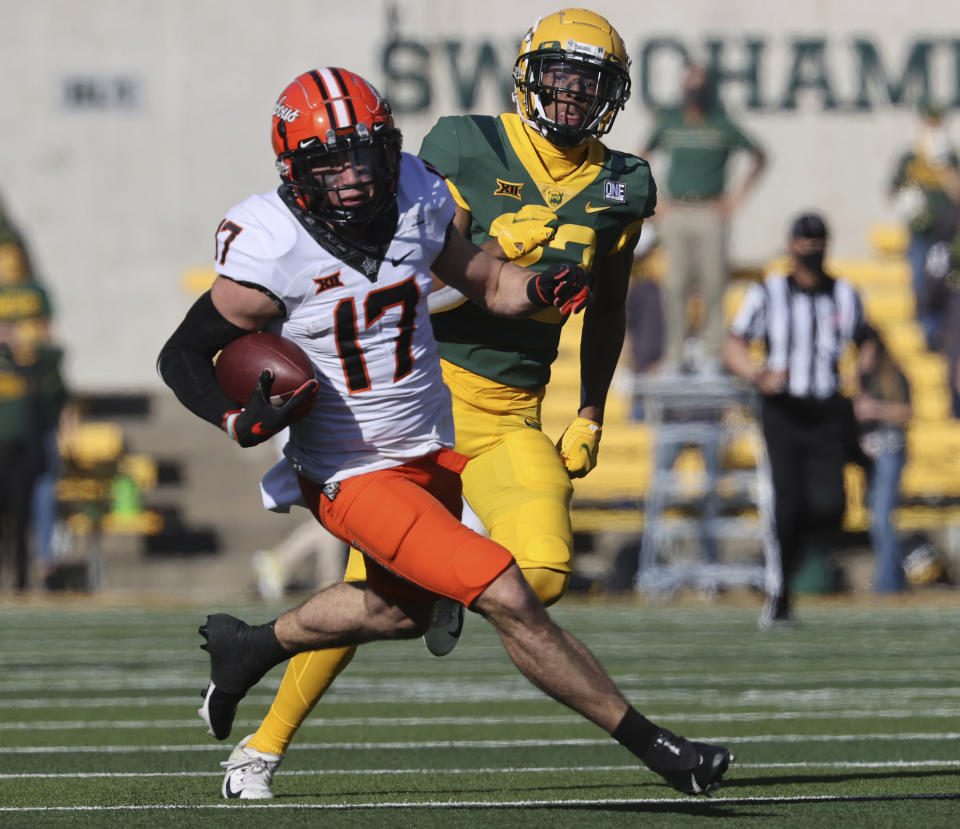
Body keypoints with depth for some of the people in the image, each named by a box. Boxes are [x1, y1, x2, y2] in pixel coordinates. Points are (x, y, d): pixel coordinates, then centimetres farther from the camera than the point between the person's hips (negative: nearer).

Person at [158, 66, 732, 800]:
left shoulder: (415, 201, -7)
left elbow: (484, 282, 9)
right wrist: (241, 420, -29)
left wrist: (539, 289, -13)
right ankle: (651, 744, -7)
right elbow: (182, 356, -11)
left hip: (433, 448, 7)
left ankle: (248, 647, 50)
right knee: (508, 599, -17)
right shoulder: (273, 254, -22)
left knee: (401, 612, 30)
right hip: (355, 475, -7)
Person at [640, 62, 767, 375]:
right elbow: (640, 160, 21)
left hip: (710, 212, -2)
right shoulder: (668, 122, 10)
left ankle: (711, 355, 0)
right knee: (675, 285, -2)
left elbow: (759, 156, 12)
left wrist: (738, 195, 4)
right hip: (674, 213, 2)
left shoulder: (722, 125, 3)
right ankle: (674, 356, 1)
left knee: (713, 285, -5)